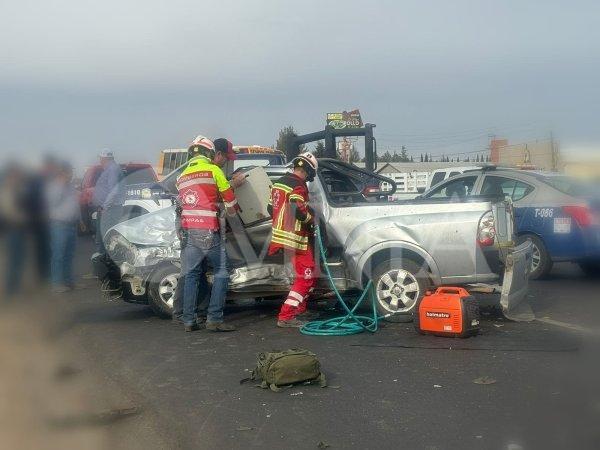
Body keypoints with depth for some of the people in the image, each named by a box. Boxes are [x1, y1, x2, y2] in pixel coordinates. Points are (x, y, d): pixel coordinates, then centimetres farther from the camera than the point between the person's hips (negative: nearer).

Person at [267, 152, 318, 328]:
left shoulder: (280, 182, 15)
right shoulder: (298, 185, -15)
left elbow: (271, 208, 19)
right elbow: (299, 210, -25)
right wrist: (311, 219, -7)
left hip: (280, 234, 10)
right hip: (296, 239, -10)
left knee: (303, 275, 23)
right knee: (306, 277, -4)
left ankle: (298, 309, 30)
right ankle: (286, 317, -8)